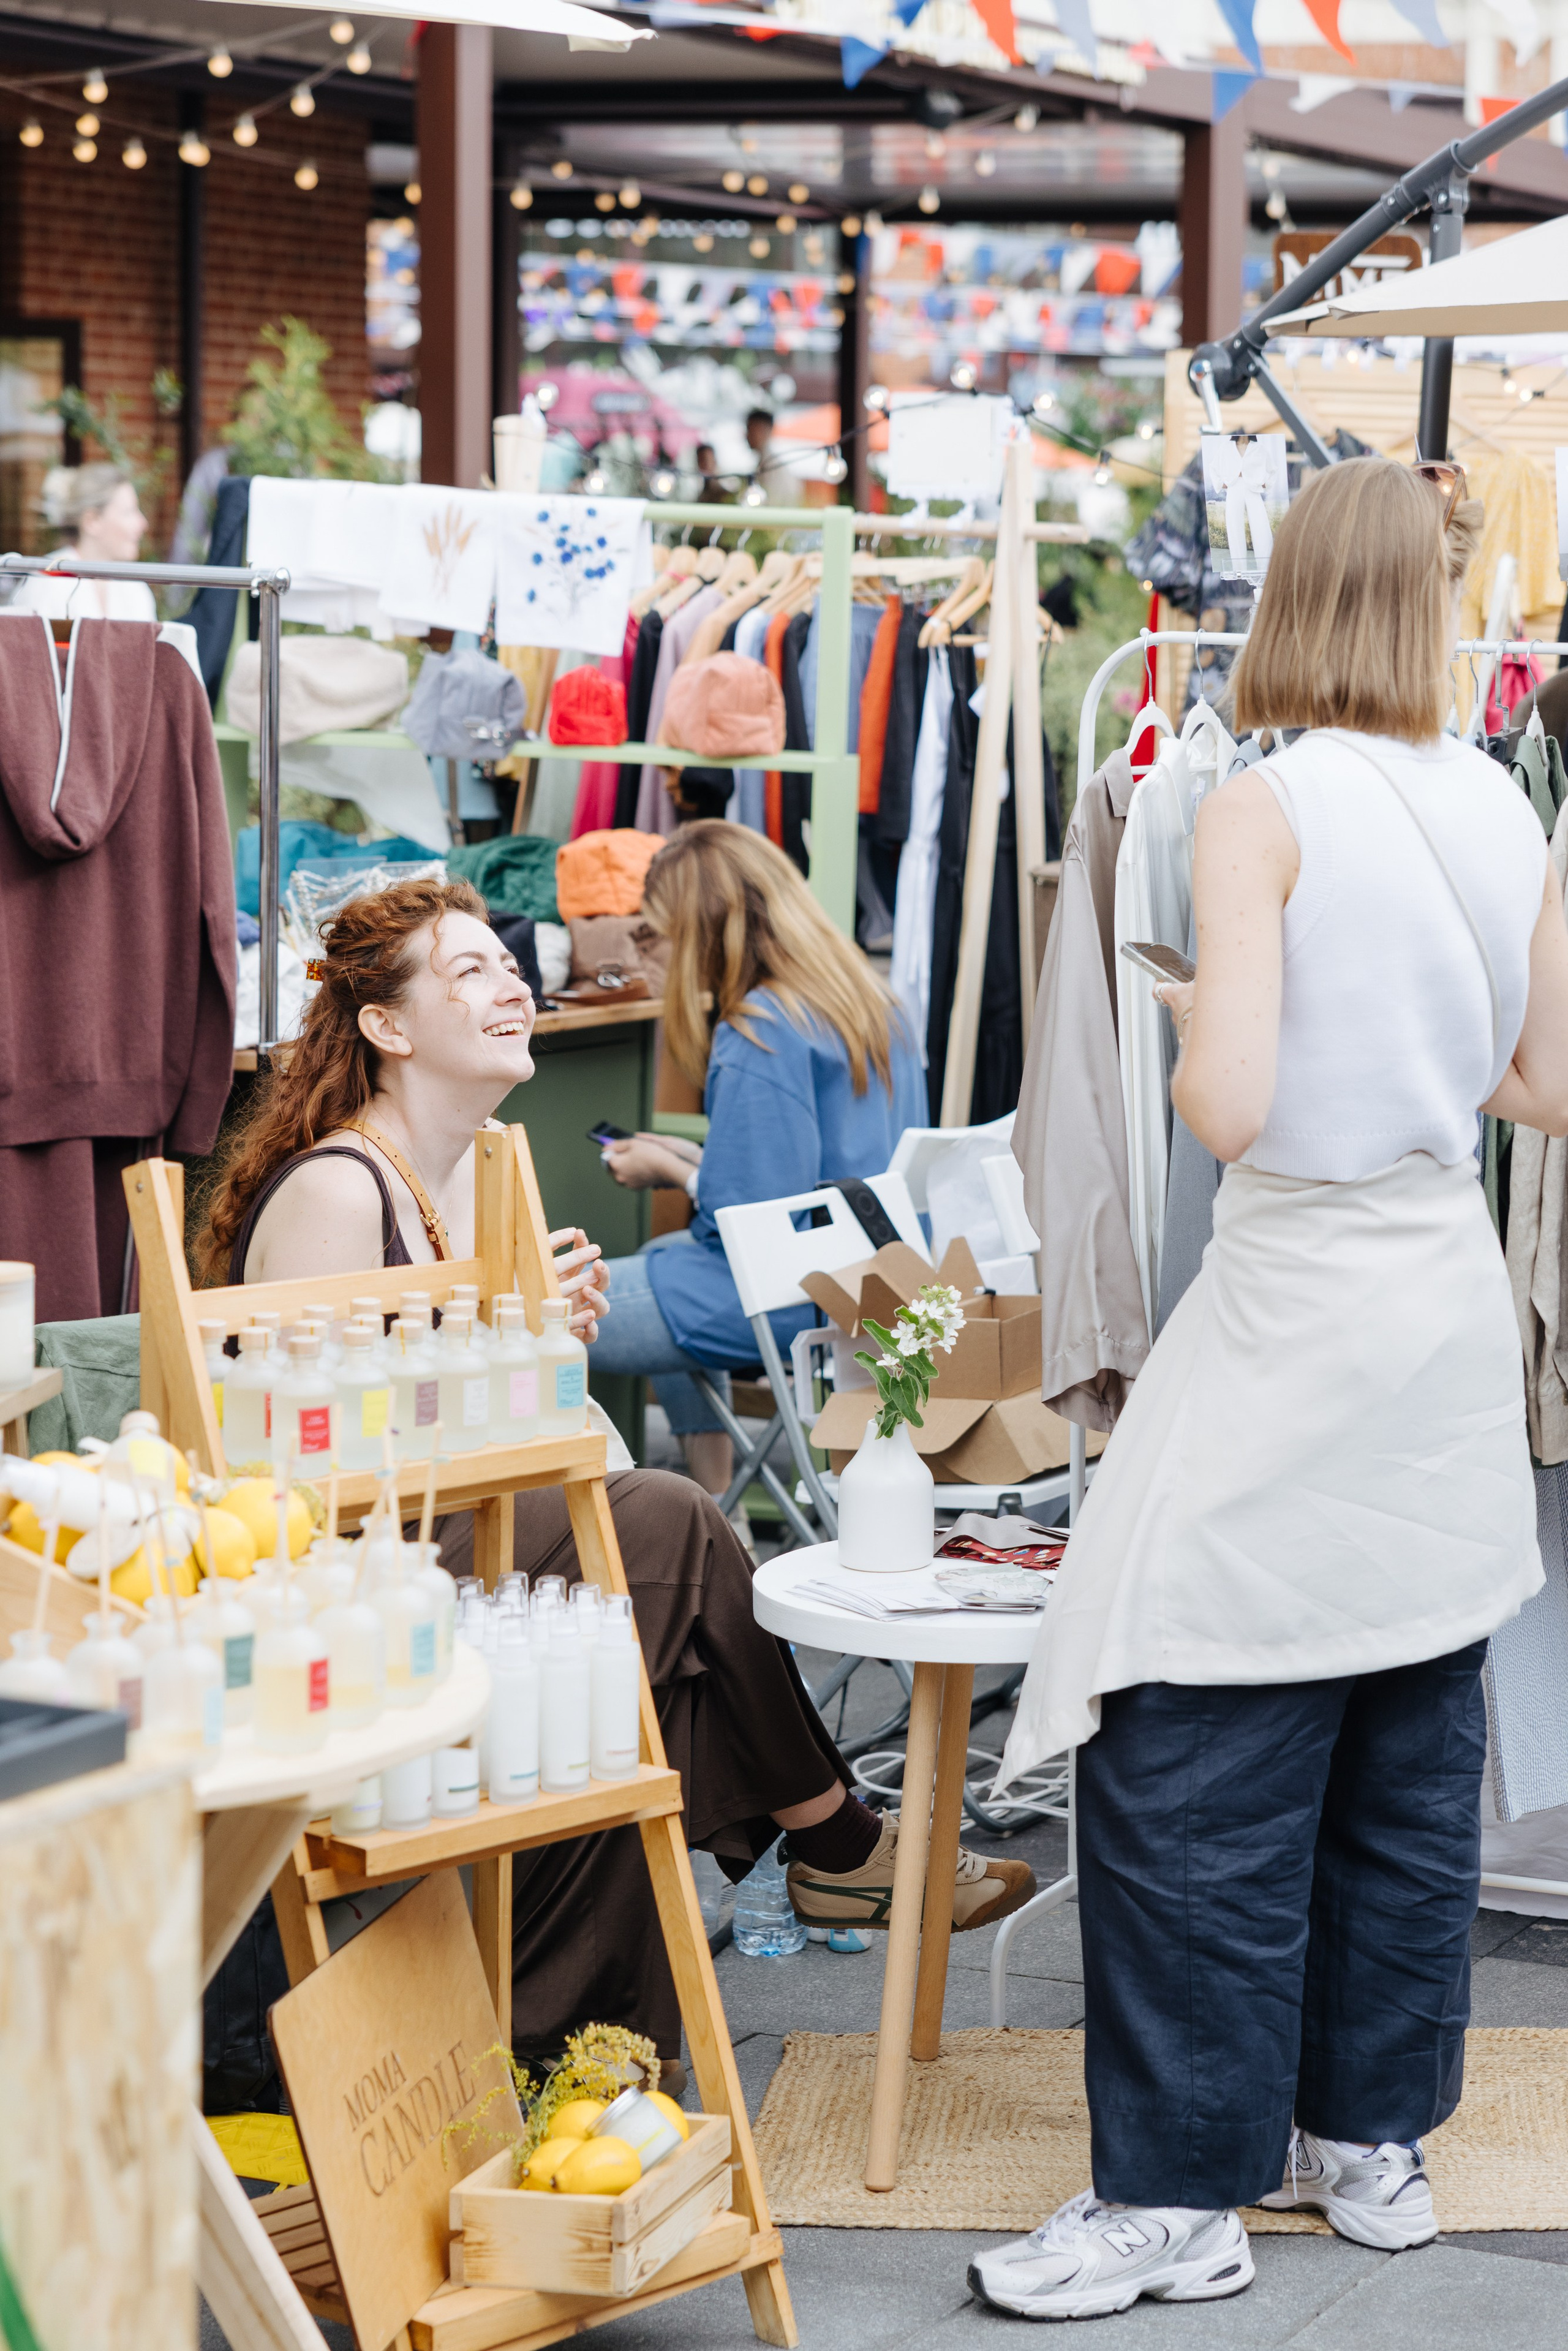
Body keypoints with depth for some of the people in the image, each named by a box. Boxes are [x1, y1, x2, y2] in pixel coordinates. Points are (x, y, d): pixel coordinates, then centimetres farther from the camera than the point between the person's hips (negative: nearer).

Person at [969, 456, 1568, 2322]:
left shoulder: (1263, 812, -14)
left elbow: (1226, 1105, -21)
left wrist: (1188, 1027, 0)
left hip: (1298, 1308, -7)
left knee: (1191, 1761, 0)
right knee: (1412, 1745, 14)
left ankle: (1179, 2193, 5)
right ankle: (1374, 2139, 25)